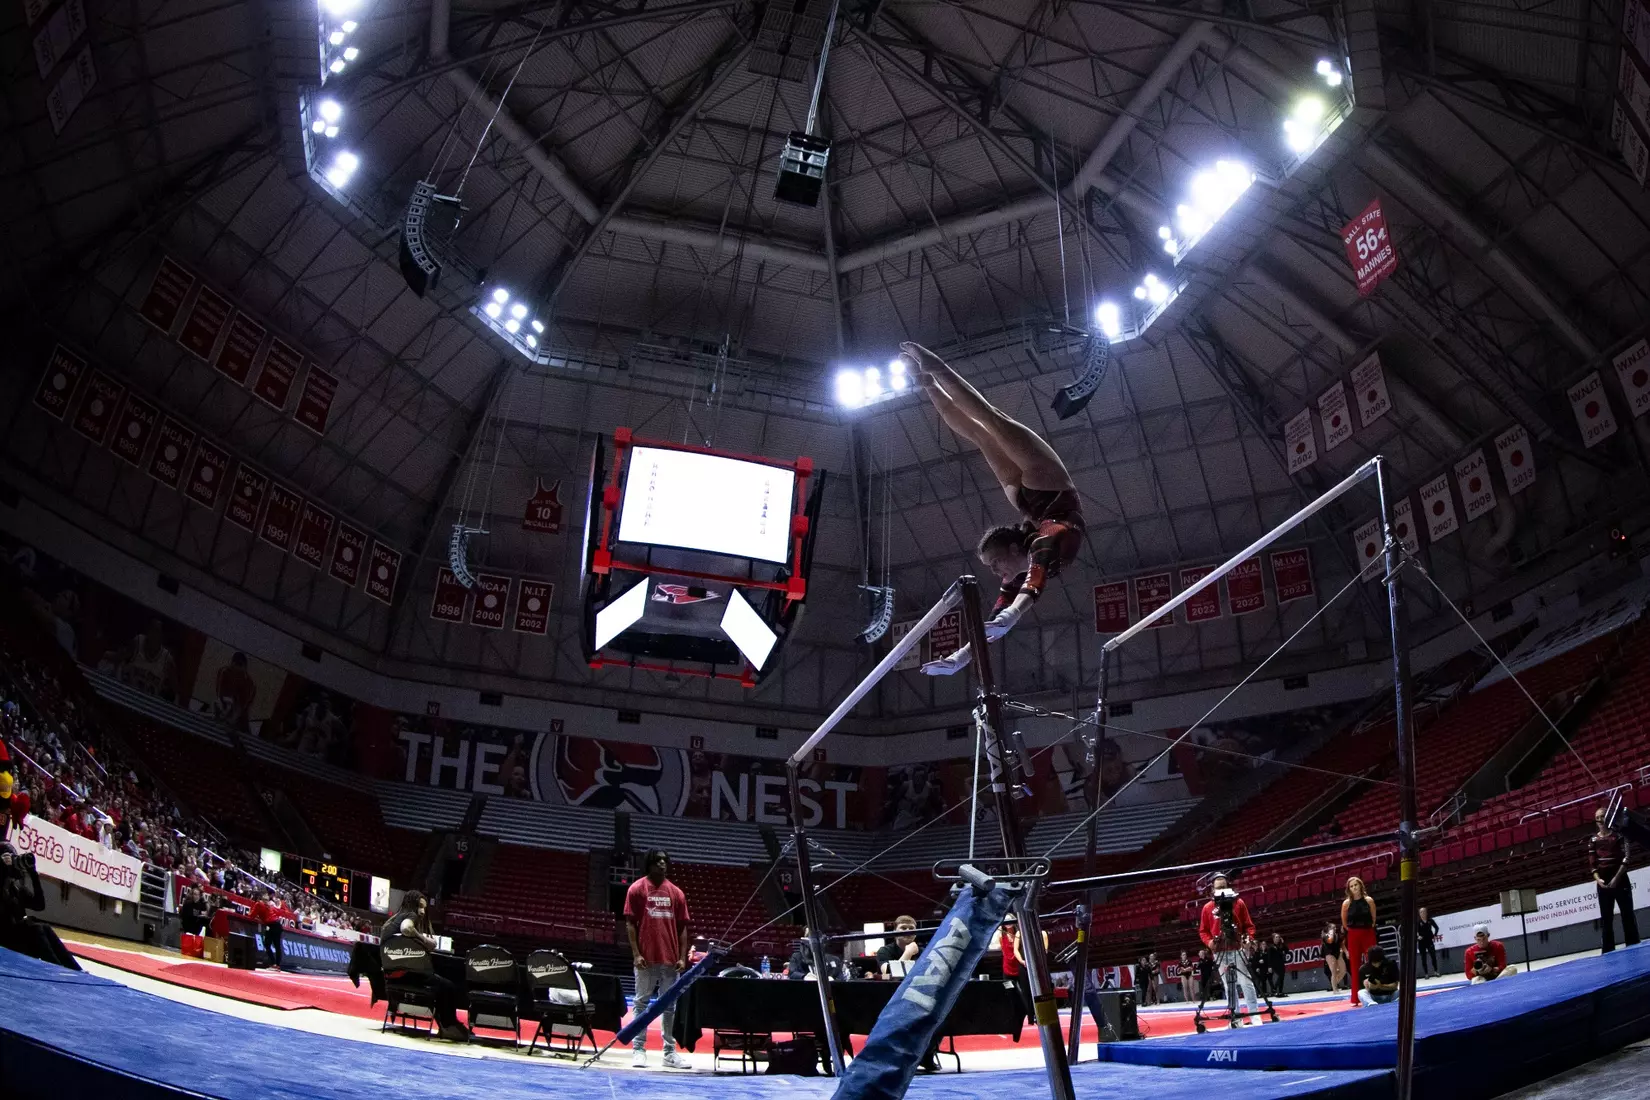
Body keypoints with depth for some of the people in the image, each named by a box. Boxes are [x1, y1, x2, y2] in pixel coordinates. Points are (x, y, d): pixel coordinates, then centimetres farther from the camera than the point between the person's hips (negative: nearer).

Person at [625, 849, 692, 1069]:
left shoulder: (676, 892, 9)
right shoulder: (637, 888, 0)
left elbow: (682, 927, 9)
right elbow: (630, 923, -2)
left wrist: (682, 957, 2)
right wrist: (636, 953, -10)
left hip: (670, 959, 3)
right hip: (646, 958, -3)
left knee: (669, 1006, 8)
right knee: (642, 1003, 3)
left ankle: (670, 1052, 13)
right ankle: (638, 1049, 9)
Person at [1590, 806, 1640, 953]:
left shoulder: (1618, 835, 1)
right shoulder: (1593, 840, 7)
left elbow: (1625, 858, -6)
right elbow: (1592, 863, 3)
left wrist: (1616, 877, -14)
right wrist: (1598, 879, -13)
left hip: (1620, 880, -2)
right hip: (1603, 883, 2)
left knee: (1628, 914, -2)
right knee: (1606, 918, 2)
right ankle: (1608, 952, 2)